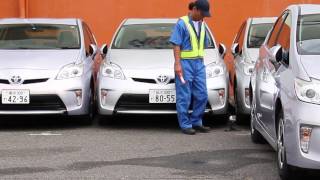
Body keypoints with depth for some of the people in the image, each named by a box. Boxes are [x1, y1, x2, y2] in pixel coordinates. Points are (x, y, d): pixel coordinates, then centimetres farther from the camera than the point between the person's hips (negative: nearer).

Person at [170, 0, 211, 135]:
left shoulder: (202, 25, 14)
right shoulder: (182, 23, -7)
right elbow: (176, 45, -10)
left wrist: (200, 61, 17)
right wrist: (177, 64, -17)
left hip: (199, 63, 7)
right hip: (185, 63, -7)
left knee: (201, 95, 5)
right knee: (184, 97, -4)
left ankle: (196, 122, 17)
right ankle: (185, 125, 2)